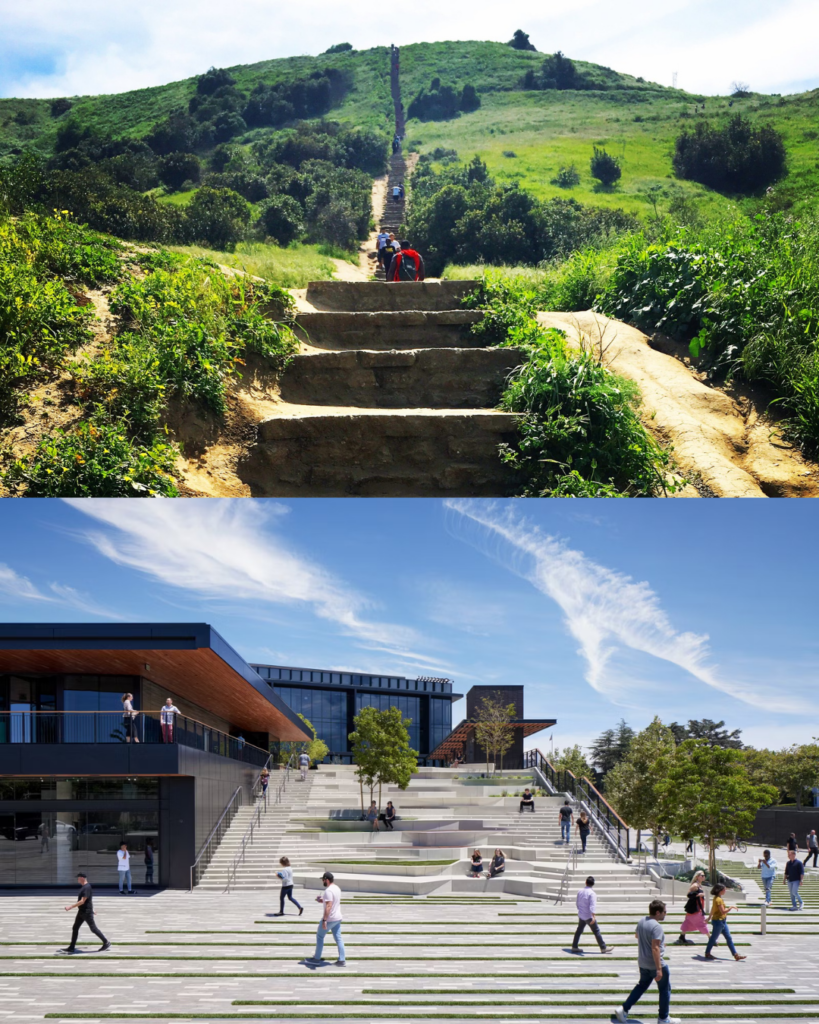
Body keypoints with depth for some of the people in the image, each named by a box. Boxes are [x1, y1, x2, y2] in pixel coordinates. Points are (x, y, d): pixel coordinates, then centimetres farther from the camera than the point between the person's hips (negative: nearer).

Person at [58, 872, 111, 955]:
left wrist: (71, 907, -27)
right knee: (75, 928, 9)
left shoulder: (87, 888, -22)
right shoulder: (84, 886, 10)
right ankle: (71, 948, 14)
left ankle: (106, 943, 7)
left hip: (87, 912, -10)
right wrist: (92, 909, 30)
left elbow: (82, 901, -26)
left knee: (93, 928, -3)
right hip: (81, 912, 10)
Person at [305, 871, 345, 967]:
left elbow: (328, 906, -28)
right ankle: (342, 960, 8)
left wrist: (324, 920, -29)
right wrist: (322, 900, 17)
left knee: (320, 936, 8)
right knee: (338, 938, 9)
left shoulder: (328, 891, -21)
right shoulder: (337, 888, 9)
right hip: (338, 918, 9)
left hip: (329, 919, -8)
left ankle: (317, 958, 17)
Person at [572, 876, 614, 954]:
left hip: (581, 915, 7)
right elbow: (592, 905, -27)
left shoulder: (580, 891, 4)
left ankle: (574, 947, 16)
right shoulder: (592, 893, -17)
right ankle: (603, 948, 9)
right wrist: (594, 916, -32)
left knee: (579, 930, 15)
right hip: (589, 916, -7)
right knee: (596, 931, 2)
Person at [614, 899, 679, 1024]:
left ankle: (623, 1009, 15)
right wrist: (659, 969, -27)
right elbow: (655, 948, -29)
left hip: (643, 963, 8)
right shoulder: (656, 926, -25)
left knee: (642, 985, 22)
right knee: (665, 990, 11)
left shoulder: (642, 921, 3)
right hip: (655, 964, -8)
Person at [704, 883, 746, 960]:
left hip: (722, 921, 10)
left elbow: (713, 908, 19)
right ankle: (707, 953, 20)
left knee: (729, 938, 10)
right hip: (718, 921, -10)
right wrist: (731, 907, -18)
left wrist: (710, 917, 29)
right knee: (714, 938, 5)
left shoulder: (716, 898, 8)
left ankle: (735, 955, 12)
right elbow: (723, 911, -26)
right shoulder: (718, 900, -22)